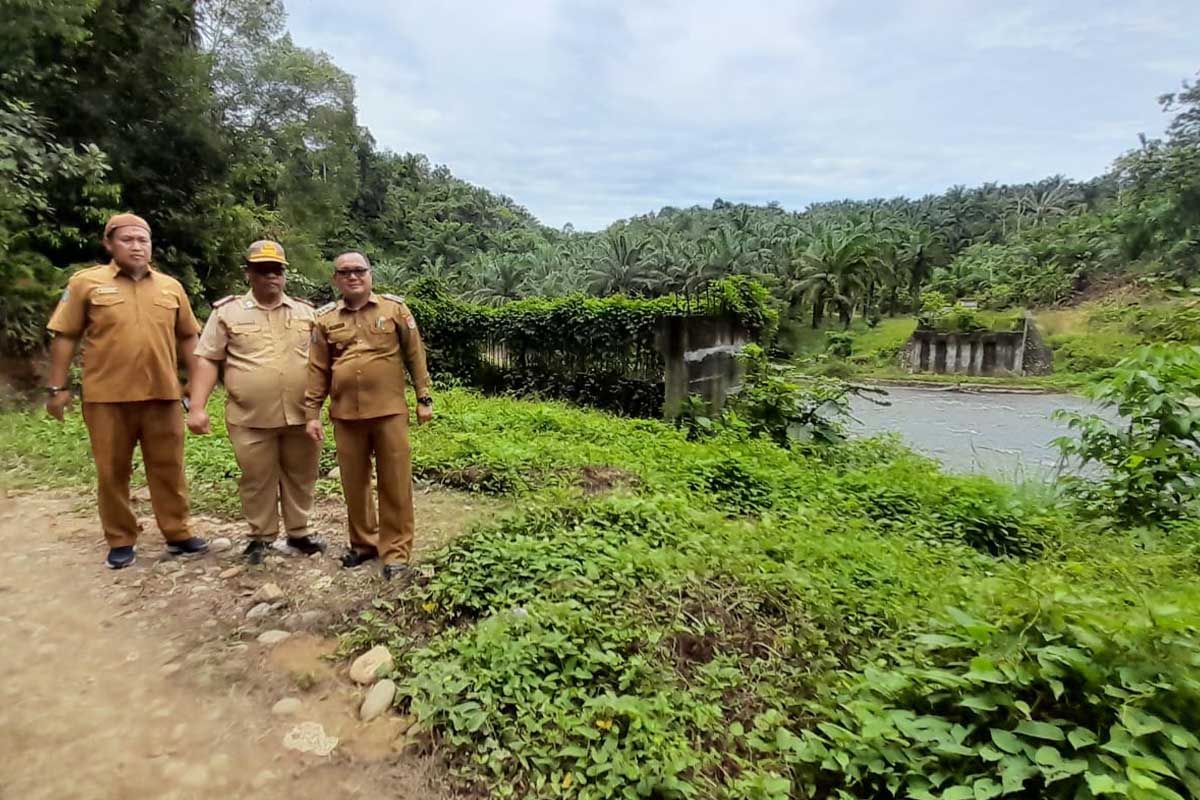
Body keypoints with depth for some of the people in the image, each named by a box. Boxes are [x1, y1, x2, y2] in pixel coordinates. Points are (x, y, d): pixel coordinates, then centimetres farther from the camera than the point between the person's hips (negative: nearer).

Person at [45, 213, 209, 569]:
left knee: (168, 469, 8)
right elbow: (65, 337, 2)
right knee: (112, 472, 8)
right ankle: (121, 541, 21)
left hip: (162, 394, 2)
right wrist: (57, 387, -2)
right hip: (107, 397, -1)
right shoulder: (86, 282, 1)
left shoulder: (171, 286, 8)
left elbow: (187, 337, 12)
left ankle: (177, 534, 19)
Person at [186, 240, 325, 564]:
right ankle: (261, 536, 25)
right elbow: (207, 360, 2)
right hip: (251, 418, -2)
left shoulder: (305, 311, 8)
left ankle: (298, 532, 27)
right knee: (257, 480, 8)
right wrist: (197, 407, -6)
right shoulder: (227, 312, 2)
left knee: (299, 477, 11)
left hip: (301, 415, 2)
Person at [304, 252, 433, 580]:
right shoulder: (325, 318, 8)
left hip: (390, 411, -2)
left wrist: (424, 398, 1)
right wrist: (312, 413, 6)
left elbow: (415, 355, 3)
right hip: (346, 414, 3)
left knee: (395, 484, 1)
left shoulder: (394, 308, 2)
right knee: (354, 483, 12)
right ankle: (363, 543, 31)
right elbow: (317, 370, 9)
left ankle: (395, 552, 13)